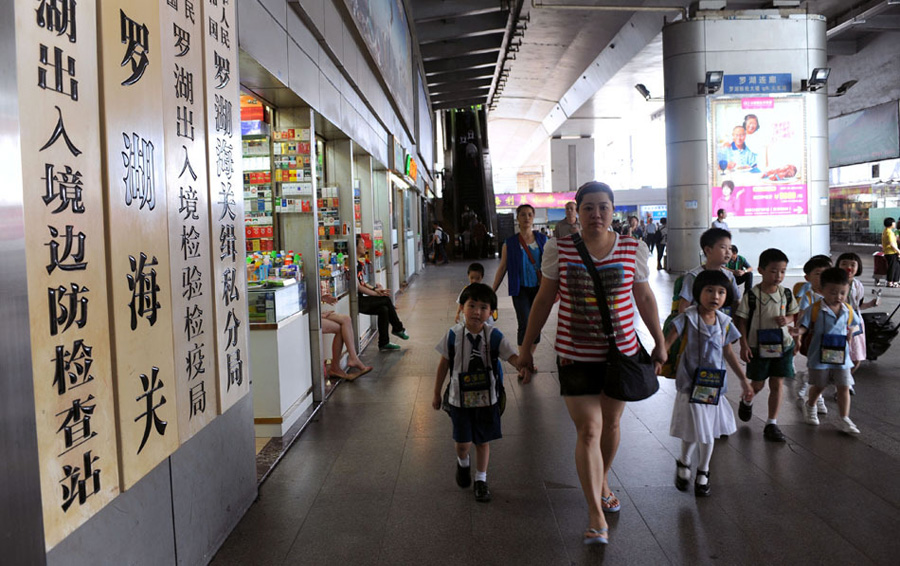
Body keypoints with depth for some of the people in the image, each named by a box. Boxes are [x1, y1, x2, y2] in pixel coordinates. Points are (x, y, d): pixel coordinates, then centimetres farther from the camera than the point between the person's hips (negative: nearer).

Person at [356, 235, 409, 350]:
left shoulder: (359, 263, 15)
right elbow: (358, 287, -19)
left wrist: (374, 289, 5)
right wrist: (377, 294, -13)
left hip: (361, 299, 10)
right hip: (357, 302, -10)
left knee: (383, 309, -3)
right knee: (386, 300, -11)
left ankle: (384, 343, 6)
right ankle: (398, 329, 9)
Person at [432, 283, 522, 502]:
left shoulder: (494, 336, -10)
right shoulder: (453, 335, -9)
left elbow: (512, 357, -15)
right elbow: (444, 365, 1)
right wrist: (437, 394, 8)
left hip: (487, 398, 1)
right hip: (460, 398, 0)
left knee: (483, 441, 12)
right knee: (463, 442, 4)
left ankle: (481, 480, 33)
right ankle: (462, 463, 40)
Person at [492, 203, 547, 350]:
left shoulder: (542, 239, 5)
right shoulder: (510, 243, 0)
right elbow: (502, 268, 4)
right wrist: (492, 292, 4)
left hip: (539, 288, 2)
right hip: (521, 289, -2)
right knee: (525, 325, -12)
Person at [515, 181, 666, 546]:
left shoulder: (632, 250, -2)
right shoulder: (559, 250, -5)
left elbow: (645, 298, 9)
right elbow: (544, 300, 3)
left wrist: (659, 342, 13)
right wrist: (526, 346, 6)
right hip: (575, 355, -2)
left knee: (610, 424, 16)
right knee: (587, 430, -5)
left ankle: (602, 482, 43)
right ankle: (596, 514, 3)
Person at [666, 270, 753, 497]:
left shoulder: (724, 322, 2)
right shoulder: (688, 318, -13)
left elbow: (728, 353, 12)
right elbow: (668, 342, -19)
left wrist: (744, 381, 15)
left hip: (714, 386, 4)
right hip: (691, 385, -4)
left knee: (708, 433, 14)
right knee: (692, 433, 5)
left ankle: (702, 473, 33)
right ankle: (683, 464, 34)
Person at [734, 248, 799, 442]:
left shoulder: (786, 294, 0)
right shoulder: (751, 295, -13)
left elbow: (793, 314, 14)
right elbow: (742, 320, -8)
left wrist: (787, 319, -11)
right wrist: (744, 345, -12)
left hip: (782, 346, 3)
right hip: (758, 347, -3)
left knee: (777, 384, 3)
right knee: (757, 385, 9)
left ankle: (772, 423, 12)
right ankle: (747, 401, 43)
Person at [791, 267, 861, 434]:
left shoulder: (848, 311, 1)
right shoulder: (816, 309, -12)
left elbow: (850, 330, 14)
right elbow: (805, 325, -11)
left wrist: (848, 348, 11)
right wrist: (799, 331, -32)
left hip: (841, 357, 3)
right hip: (820, 356, -3)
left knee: (844, 387, 0)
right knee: (819, 386, 14)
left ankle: (844, 420, 9)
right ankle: (810, 406, 42)